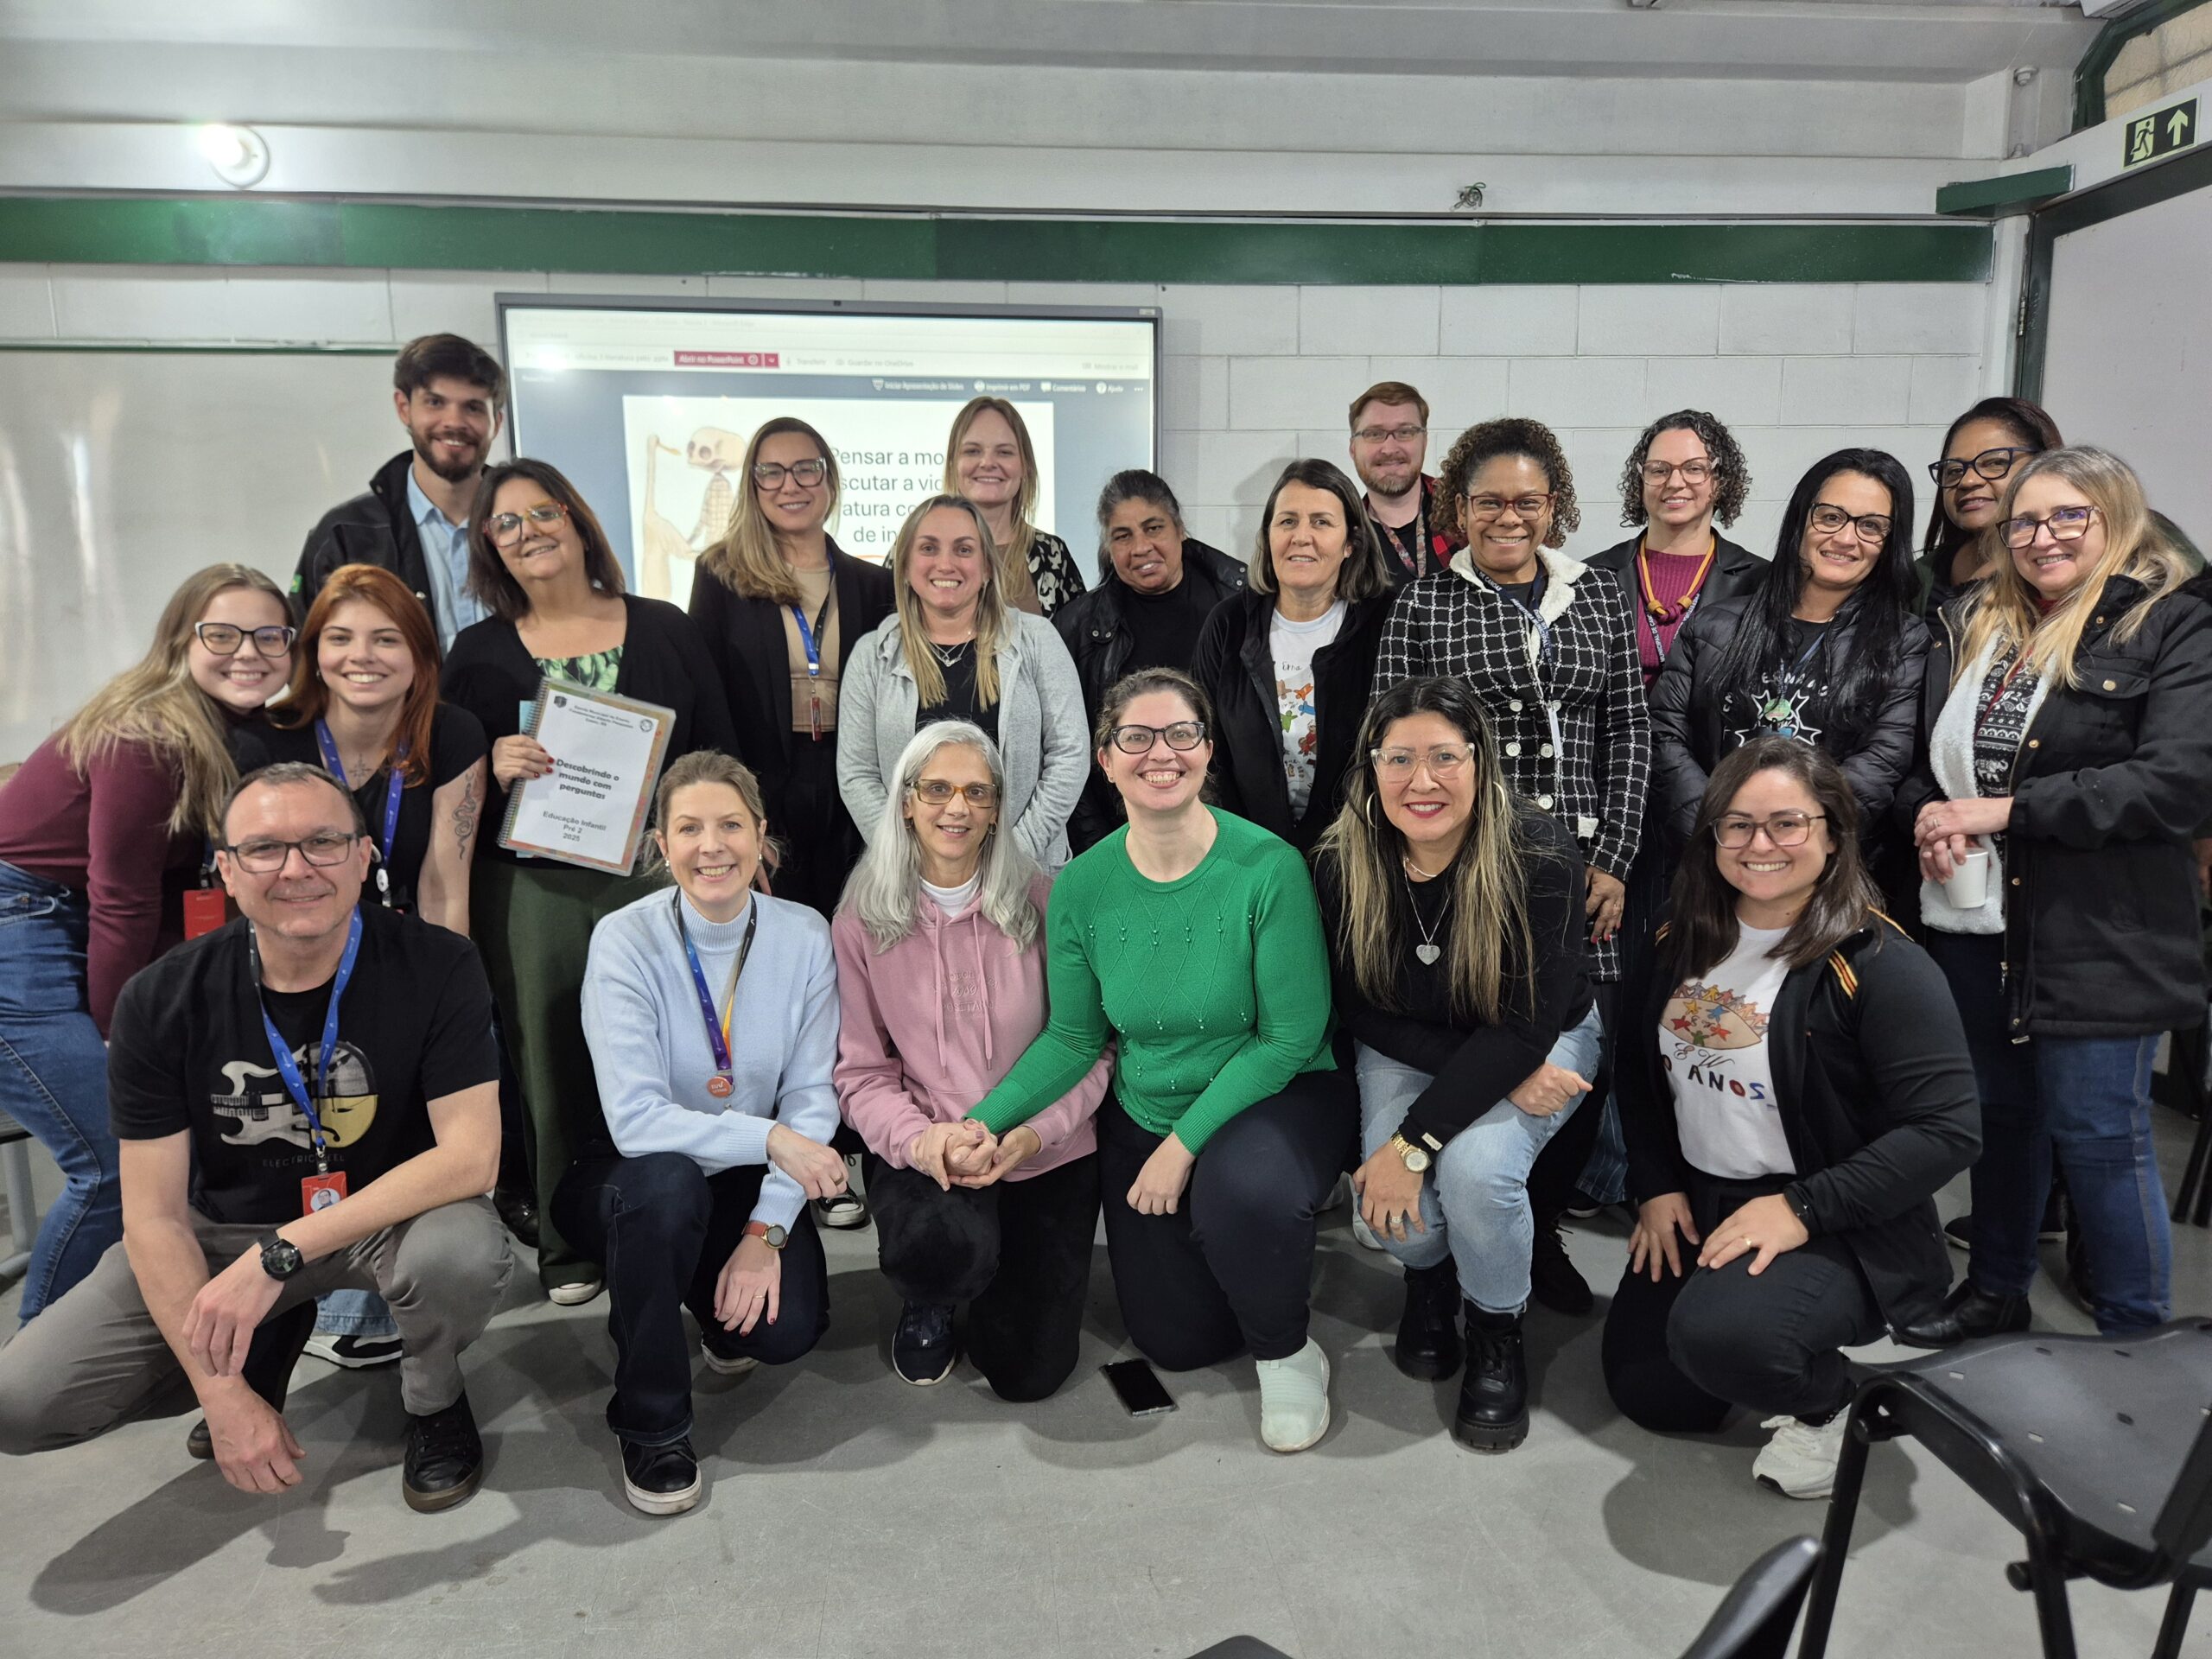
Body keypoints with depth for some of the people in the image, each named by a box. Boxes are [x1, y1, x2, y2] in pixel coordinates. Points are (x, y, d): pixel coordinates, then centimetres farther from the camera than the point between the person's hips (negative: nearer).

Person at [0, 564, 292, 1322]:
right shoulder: (146, 738, -21)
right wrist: (117, 1038, -8)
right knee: (117, 1166, -10)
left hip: (75, 938, 9)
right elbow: (123, 902, -16)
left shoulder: (233, 733, 4)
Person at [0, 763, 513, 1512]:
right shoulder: (162, 1000, -13)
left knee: (463, 1251, -36)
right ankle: (264, 1348, 16)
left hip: (389, 1218, -2)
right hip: (222, 1230, 3)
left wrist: (279, 1255, -31)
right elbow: (154, 1214, -11)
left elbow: (471, 1155, -25)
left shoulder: (436, 967, -19)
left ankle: (434, 1400, 1)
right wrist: (222, 1392, -19)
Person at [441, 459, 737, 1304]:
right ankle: (566, 1244, 19)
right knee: (550, 1066, 4)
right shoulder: (478, 652, 9)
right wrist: (494, 767, -12)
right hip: (531, 891, 1)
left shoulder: (663, 629, 8)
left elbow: (718, 757, 8)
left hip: (651, 876, 0)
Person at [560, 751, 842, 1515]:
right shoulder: (625, 939, -18)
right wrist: (769, 1138, -33)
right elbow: (635, 1118, -26)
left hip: (748, 1180, 2)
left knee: (788, 1326, -21)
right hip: (639, 1180, -2)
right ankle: (651, 1425, -12)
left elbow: (811, 1097, -10)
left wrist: (766, 1231, -17)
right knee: (667, 1180, -36)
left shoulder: (804, 936, -11)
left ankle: (716, 1300, 20)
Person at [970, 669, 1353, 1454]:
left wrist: (1187, 1140, -21)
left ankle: (1287, 1354, -6)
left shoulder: (1268, 867, -21)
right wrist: (985, 1120, -15)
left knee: (1243, 1189, -38)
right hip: (1144, 1117, 4)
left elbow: (1291, 1036, -19)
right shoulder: (1082, 887, -9)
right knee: (1175, 1341, 7)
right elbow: (1073, 1037, -1)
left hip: (1276, 1096, -4)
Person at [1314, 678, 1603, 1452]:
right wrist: (1502, 1074, -21)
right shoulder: (1341, 862, -18)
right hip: (1409, 1053, 2)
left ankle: (1498, 1331, 3)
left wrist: (1414, 1143, -30)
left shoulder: (1539, 853, -26)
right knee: (1388, 1203, -21)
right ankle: (1428, 1275, 18)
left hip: (1541, 1046, -2)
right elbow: (1365, 1012, -9)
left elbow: (1526, 1026, -25)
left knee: (1476, 1165, -29)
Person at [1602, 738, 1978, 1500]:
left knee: (1717, 1335, -32)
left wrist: (1803, 1208, -24)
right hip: (1694, 1205, 6)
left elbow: (1945, 1130, -20)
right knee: (1648, 1393, 6)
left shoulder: (1879, 964, -17)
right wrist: (1657, 1186, 1)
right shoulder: (1682, 938, 2)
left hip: (1834, 1231, -6)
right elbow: (1638, 1065, 12)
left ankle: (1827, 1399, 2)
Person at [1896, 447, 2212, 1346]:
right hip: (1976, 917, 6)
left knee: (2098, 1132, 2)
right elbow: (1917, 749, 16)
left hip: (2099, 935, -5)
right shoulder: (1972, 623, 11)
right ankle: (1997, 1289, 35)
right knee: (2001, 1109, 18)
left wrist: (2003, 809, -18)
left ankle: (2138, 1341, 19)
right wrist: (1927, 812, -6)